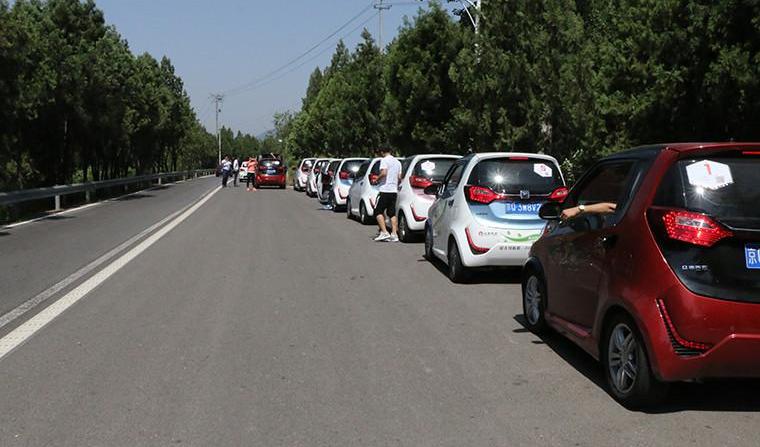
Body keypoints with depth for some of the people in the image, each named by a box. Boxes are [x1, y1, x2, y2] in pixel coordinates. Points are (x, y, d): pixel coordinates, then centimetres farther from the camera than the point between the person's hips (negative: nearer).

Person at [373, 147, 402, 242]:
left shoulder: (384, 160, -7)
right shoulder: (398, 162, 15)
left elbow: (383, 173, -20)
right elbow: (399, 177, 13)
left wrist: (377, 180, -3)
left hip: (385, 190, -7)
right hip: (394, 190, 7)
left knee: (378, 211, -2)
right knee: (392, 213, 9)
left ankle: (384, 232, -12)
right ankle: (394, 234, 3)